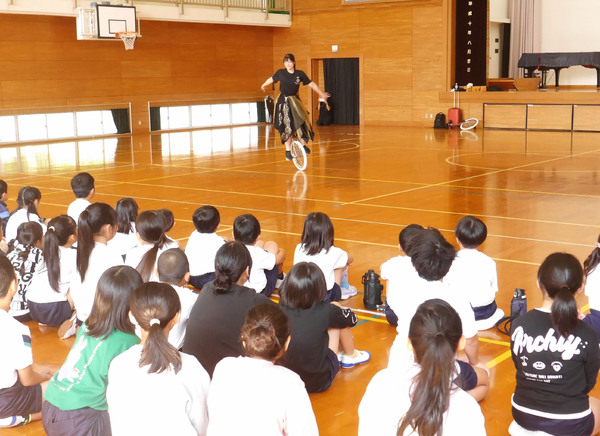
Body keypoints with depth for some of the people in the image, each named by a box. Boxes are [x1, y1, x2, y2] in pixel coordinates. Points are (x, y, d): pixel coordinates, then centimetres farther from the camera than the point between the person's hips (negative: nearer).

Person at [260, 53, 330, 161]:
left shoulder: (300, 74, -5)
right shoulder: (281, 73, -7)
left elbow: (311, 84, 3)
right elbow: (271, 79, 12)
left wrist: (321, 94, 6)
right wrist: (263, 85, 29)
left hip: (295, 100, 1)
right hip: (283, 101, -1)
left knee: (301, 122, -11)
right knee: (287, 126, -5)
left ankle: (303, 144, 12)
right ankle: (288, 150, 7)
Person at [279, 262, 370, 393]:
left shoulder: (281, 310, -14)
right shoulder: (325, 312, -21)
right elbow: (351, 319, 2)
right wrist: (338, 309, 23)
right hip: (318, 383, -3)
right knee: (338, 320, 10)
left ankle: (340, 353, 40)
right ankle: (351, 356, 35)